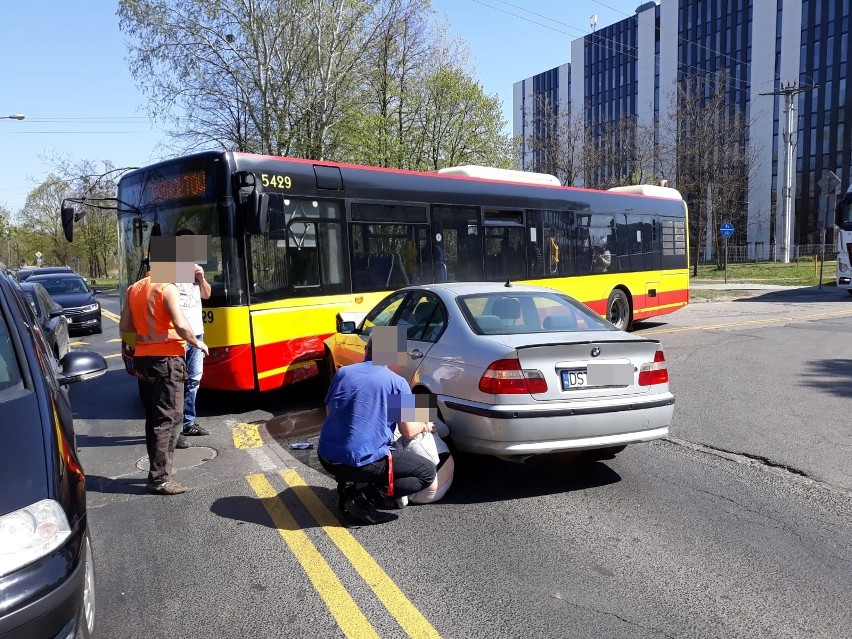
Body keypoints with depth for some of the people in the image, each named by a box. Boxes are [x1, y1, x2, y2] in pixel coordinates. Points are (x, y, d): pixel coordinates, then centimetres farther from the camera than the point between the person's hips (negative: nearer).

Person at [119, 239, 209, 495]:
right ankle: (160, 478, -2)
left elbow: (124, 326, 13)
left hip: (142, 359, 8)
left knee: (153, 418, 16)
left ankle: (157, 470, 24)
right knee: (169, 419, -2)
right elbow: (181, 325, -22)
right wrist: (197, 343, -7)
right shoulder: (167, 288, -13)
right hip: (167, 359, -7)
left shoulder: (133, 290, 9)